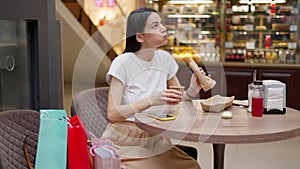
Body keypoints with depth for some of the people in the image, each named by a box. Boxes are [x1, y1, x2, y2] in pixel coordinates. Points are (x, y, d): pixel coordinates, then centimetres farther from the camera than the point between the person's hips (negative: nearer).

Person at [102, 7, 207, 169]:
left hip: (157, 141, 5)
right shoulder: (122, 63, -14)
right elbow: (112, 115, -18)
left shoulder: (165, 58, 2)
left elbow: (177, 98, 11)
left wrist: (191, 92, -11)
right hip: (126, 142, -5)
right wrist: (151, 100, -30)